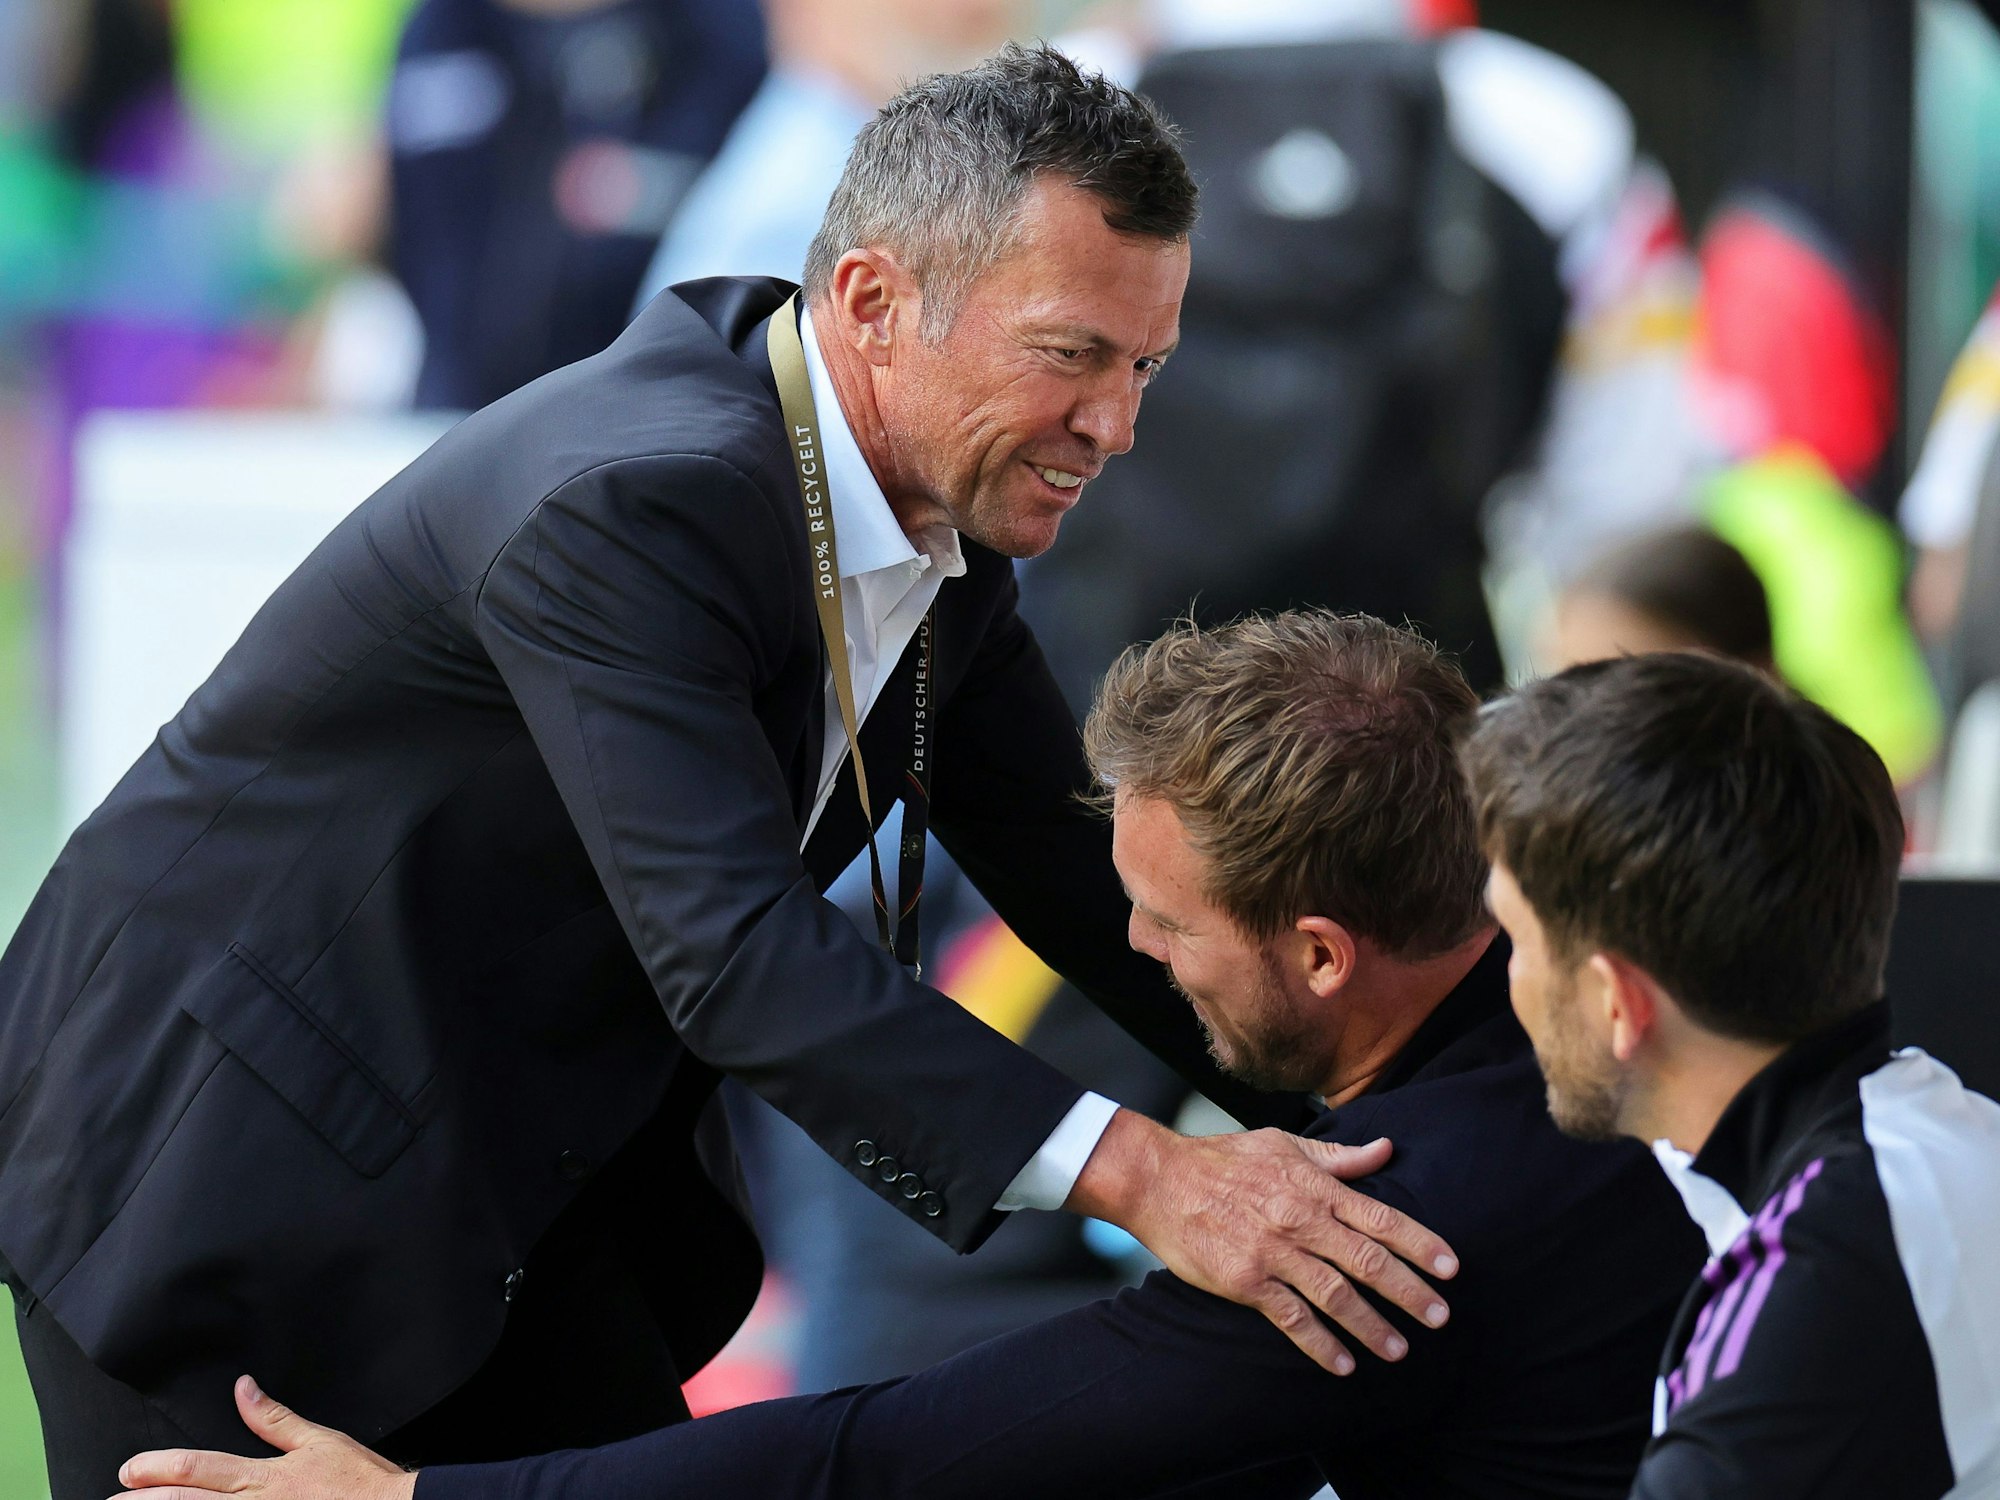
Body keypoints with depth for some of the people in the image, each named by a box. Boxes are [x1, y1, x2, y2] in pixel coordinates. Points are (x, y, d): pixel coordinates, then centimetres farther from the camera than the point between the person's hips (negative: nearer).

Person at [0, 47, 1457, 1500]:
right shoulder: (632, 505, -30)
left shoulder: (943, 503, -1)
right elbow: (738, 955, -37)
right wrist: (1138, 1175, -43)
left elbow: (1071, 857, 8)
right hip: (229, 1164, -8)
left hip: (517, 1188, 8)